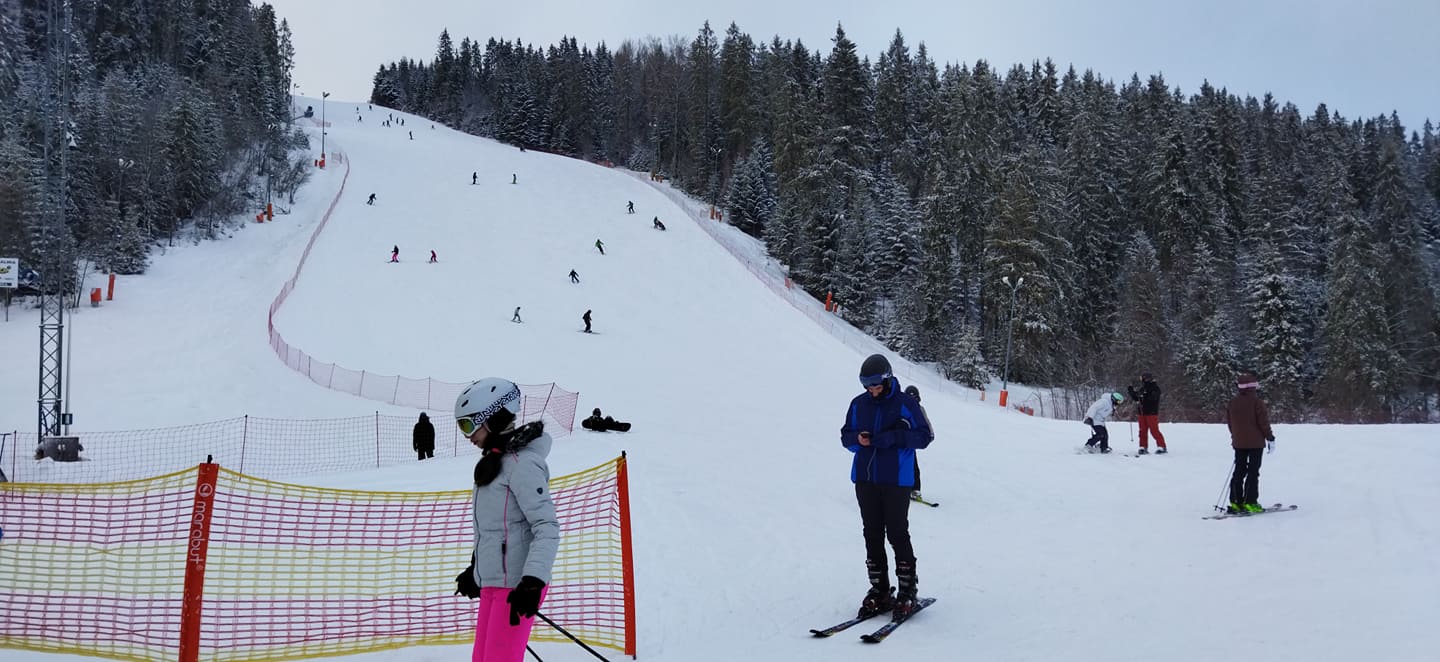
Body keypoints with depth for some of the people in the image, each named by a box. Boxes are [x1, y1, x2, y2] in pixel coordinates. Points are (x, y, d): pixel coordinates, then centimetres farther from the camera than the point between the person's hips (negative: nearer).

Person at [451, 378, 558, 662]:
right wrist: (475, 570, 32)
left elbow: (547, 527, -20)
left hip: (516, 586, -10)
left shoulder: (521, 463, -14)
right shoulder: (495, 461, 15)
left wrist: (532, 581, -28)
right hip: (491, 583, 10)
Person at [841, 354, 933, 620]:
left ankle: (907, 592, 7)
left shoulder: (905, 403, -6)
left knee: (897, 534, -4)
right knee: (872, 535, 7)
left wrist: (893, 437, -19)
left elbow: (925, 435, -7)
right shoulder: (859, 404, 8)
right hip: (865, 478, 5)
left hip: (896, 480, -5)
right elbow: (845, 435, 16)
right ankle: (878, 591, 17)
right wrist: (857, 439, -8)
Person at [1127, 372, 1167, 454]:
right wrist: (1131, 391, 4)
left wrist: (1143, 394, -34)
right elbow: (1136, 398, 17)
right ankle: (1143, 447, 12)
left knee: (1154, 430, -8)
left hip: (1151, 413, -7)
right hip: (1142, 413, 7)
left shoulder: (1155, 388, -5)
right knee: (1143, 431, 7)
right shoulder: (1143, 389, 15)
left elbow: (1152, 397, -23)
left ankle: (1162, 447, -2)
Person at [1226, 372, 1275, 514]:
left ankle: (1236, 502, 7)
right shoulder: (1256, 401, -12)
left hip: (1238, 443, 5)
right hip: (1255, 443, -5)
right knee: (1253, 472, -2)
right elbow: (1263, 421, -12)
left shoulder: (1232, 402, 5)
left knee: (1239, 472, 10)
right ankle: (1250, 502, -5)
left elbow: (1229, 422, 11)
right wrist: (1270, 438, -3)